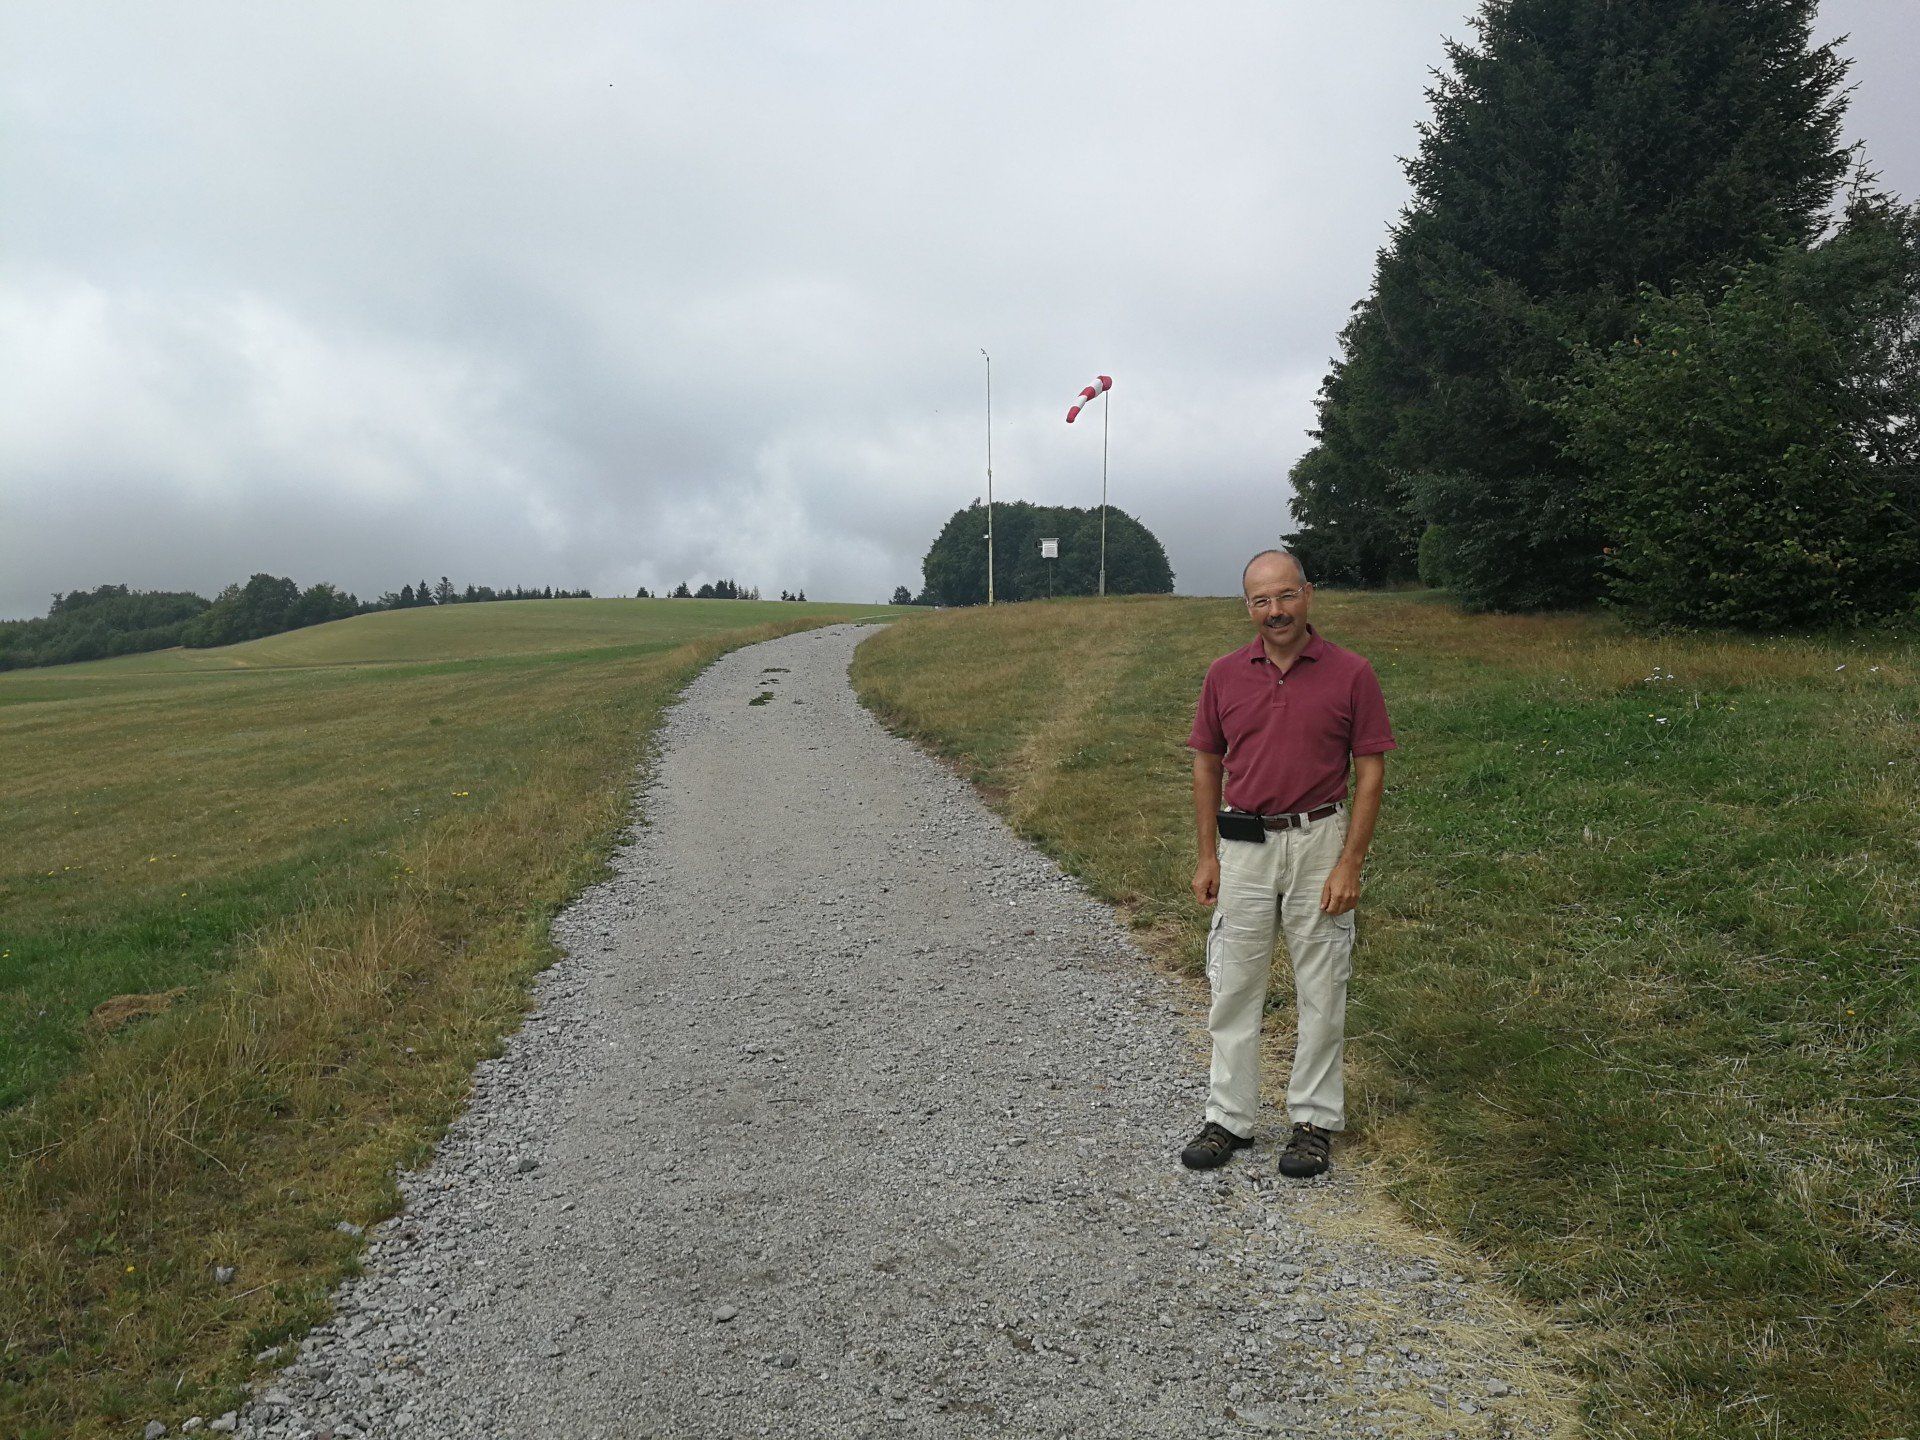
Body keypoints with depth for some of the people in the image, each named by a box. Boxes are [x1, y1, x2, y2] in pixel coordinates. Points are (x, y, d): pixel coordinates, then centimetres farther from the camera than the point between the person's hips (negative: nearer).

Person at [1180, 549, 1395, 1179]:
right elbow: (1206, 766, 9)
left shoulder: (1351, 674, -5)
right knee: (1234, 986, 8)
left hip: (1319, 844, -2)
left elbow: (1371, 772, -4)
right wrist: (1207, 857, 5)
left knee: (1321, 991, 6)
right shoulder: (1225, 674, 3)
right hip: (1243, 848, 3)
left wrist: (1350, 864, -10)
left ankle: (1314, 1121, 21)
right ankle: (1228, 1119, 21)